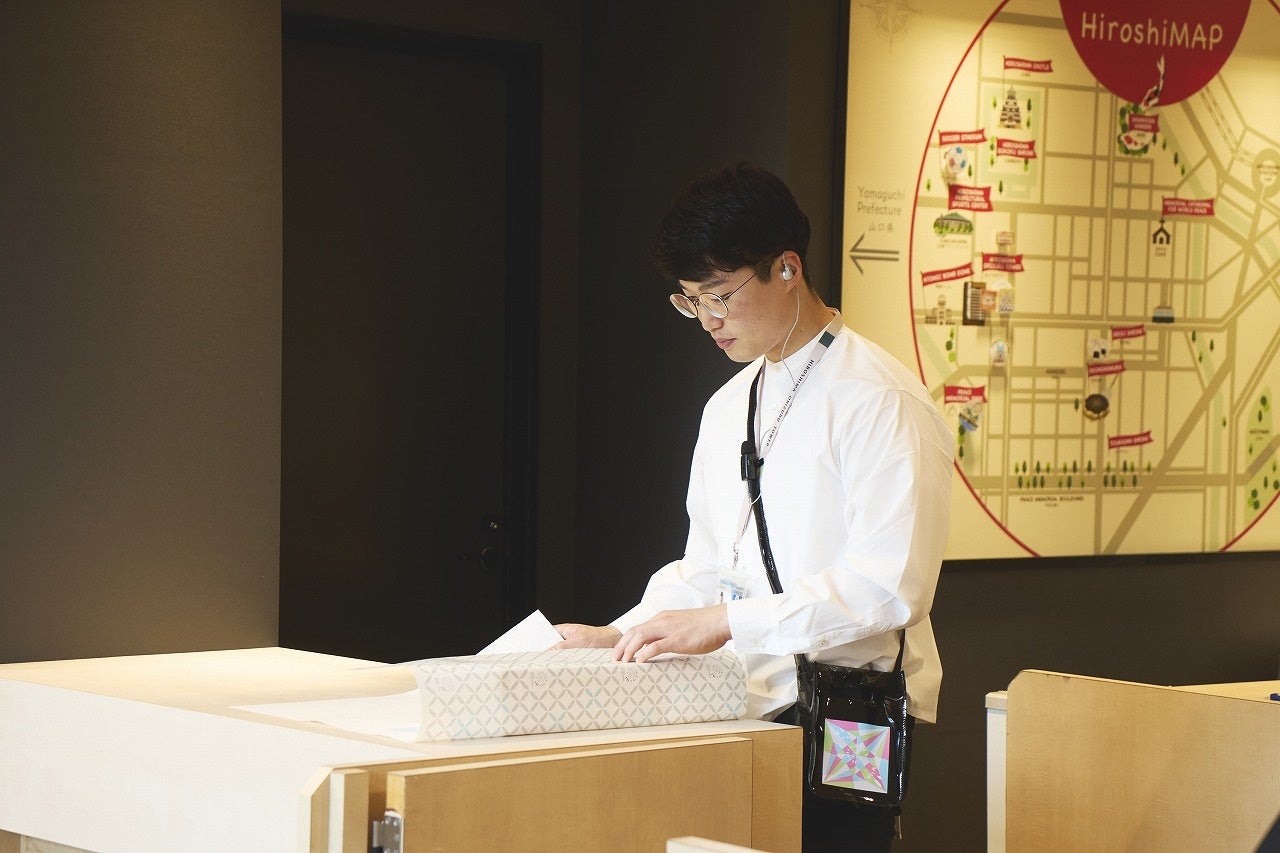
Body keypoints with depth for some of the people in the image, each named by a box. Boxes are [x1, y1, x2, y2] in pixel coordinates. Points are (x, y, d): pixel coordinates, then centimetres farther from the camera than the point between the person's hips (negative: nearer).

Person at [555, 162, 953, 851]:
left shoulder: (880, 400, -10)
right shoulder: (728, 406, 17)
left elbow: (889, 585, -19)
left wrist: (724, 621, -21)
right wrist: (622, 634, 3)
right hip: (749, 709, 6)